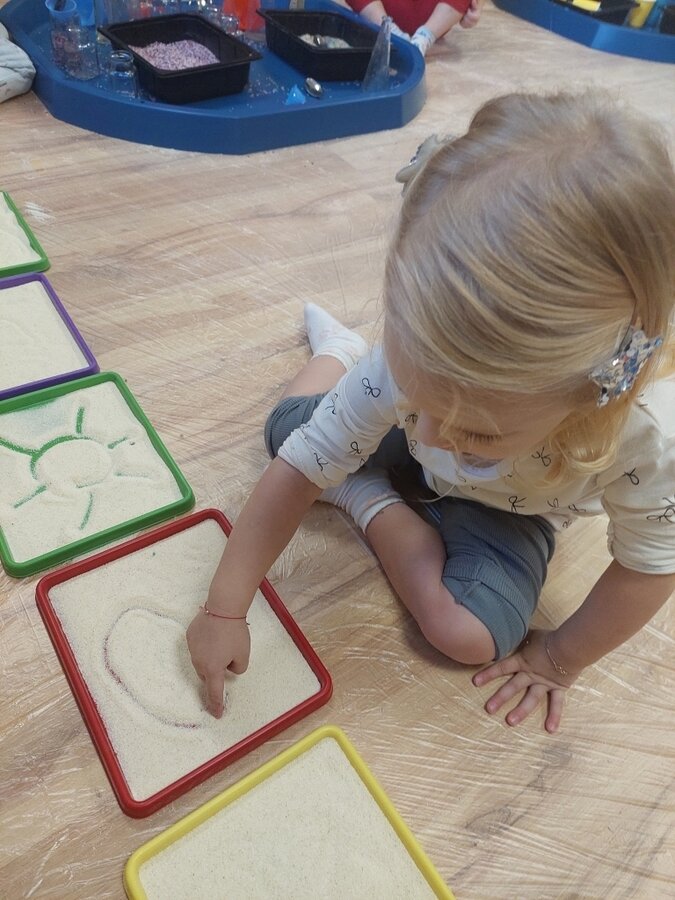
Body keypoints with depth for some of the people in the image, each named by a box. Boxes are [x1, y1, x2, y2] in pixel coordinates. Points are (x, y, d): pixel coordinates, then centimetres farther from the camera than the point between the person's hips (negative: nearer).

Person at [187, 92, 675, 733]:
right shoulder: (402, 365, -39)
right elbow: (296, 470, -30)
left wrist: (559, 658, -13)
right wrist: (224, 610, -25)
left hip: (512, 512, -1)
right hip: (403, 446, 1)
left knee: (469, 637, -24)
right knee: (286, 427, -5)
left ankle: (370, 502, -3)